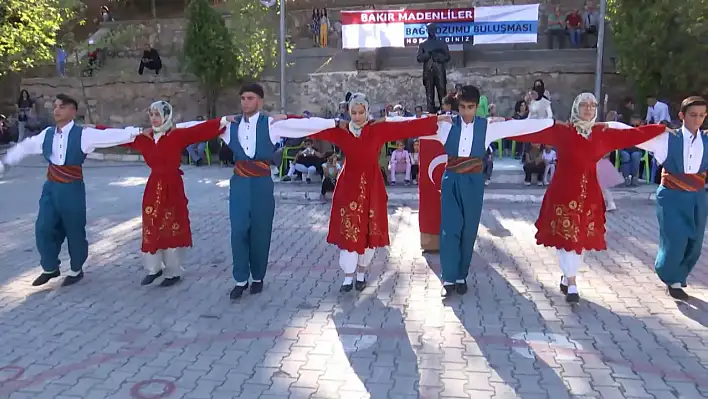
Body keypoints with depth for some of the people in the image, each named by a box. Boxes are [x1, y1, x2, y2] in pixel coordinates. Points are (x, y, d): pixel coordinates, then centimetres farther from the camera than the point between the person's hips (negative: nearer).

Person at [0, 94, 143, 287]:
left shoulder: (83, 134, -11)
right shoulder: (47, 134, 6)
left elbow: (112, 136, -19)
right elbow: (24, 147, 20)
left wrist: (138, 132, -28)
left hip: (72, 189, -5)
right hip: (50, 187, 5)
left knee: (74, 230, 7)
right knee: (43, 229, 8)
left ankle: (76, 270, 27)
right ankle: (50, 268, 29)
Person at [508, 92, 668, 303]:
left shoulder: (603, 133, 6)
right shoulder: (561, 131, -4)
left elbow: (633, 135, 12)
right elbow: (531, 132, -9)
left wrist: (663, 129, 16)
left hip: (589, 193, 4)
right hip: (563, 191, -4)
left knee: (582, 238, 10)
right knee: (566, 237, -1)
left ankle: (566, 278, 28)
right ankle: (571, 285, 9)